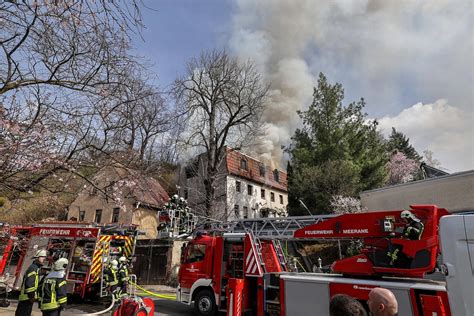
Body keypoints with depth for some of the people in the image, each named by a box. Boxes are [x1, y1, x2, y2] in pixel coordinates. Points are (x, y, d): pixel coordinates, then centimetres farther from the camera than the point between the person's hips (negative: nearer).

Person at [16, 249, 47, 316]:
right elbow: (29, 283, -23)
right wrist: (32, 296, -20)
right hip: (27, 297, -10)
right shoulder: (33, 267, -14)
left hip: (28, 297, 10)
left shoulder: (36, 268, 19)